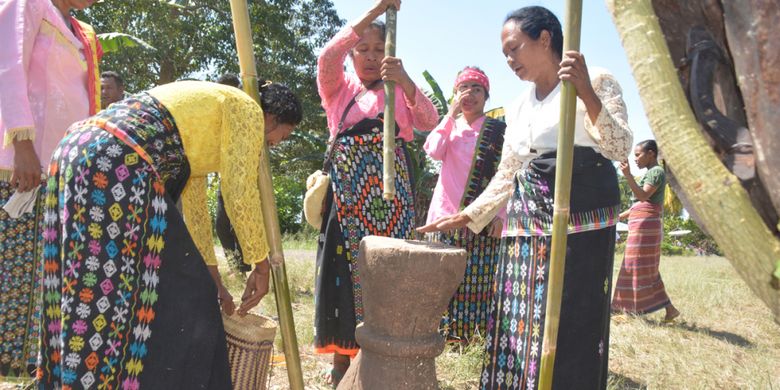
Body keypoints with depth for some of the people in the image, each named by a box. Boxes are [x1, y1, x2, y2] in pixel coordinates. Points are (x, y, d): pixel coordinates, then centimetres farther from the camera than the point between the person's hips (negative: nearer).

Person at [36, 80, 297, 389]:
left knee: (81, 298, 17)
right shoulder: (245, 109, 7)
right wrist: (262, 266, 11)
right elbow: (240, 195, 0)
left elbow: (194, 202, 32)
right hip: (116, 168, -10)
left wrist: (210, 278, 36)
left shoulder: (201, 112, 31)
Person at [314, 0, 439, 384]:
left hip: (390, 192, 1)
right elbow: (327, 58, -10)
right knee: (346, 266, 0)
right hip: (348, 189, 0)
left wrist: (405, 81, -19)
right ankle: (342, 356, 12)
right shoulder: (339, 88, 11)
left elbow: (429, 121, -3)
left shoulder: (399, 90, 14)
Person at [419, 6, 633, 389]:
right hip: (526, 224, 6)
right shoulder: (517, 109, 19)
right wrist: (466, 216, 13)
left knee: (570, 326, -8)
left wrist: (587, 95, -25)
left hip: (580, 218, -6)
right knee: (518, 325, 5)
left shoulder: (596, 81, 2)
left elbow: (620, 148, -11)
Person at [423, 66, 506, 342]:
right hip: (446, 211, 3)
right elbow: (434, 152, -6)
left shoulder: (498, 130, 5)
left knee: (477, 277, -3)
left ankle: (472, 335, 5)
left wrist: (500, 215, -10)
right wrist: (451, 114, -4)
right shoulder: (448, 126, 15)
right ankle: (446, 330, 14)